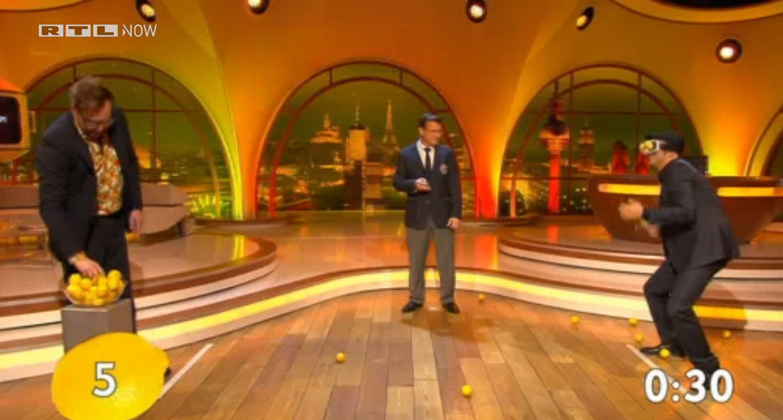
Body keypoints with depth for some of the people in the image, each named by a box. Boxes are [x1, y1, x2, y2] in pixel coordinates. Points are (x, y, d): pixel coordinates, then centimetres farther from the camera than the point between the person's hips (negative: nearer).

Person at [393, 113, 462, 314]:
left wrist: (456, 213, -9)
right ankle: (416, 299, 23)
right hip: (417, 215, 0)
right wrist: (414, 184, -20)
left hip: (443, 214, 0)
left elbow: (454, 185, -2)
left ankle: (448, 299, 19)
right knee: (416, 260, 9)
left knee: (446, 259, 5)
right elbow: (397, 182, 1)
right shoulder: (406, 154, -1)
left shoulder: (447, 153, 1)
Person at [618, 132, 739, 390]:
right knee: (654, 289, 20)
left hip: (706, 247, -11)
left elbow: (685, 212, -26)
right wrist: (659, 226, 9)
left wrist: (644, 214, -22)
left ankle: (708, 368, -4)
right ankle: (672, 344, 34)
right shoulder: (675, 172, 18)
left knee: (678, 307, -20)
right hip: (690, 247, 11)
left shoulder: (677, 172, -14)